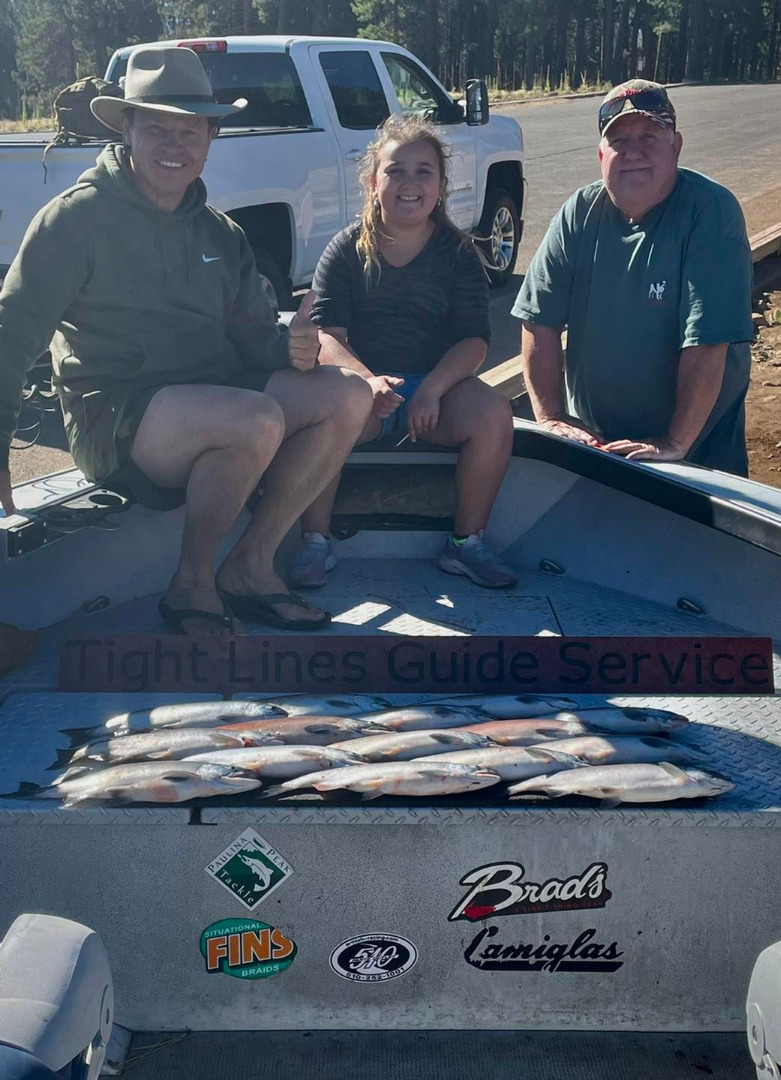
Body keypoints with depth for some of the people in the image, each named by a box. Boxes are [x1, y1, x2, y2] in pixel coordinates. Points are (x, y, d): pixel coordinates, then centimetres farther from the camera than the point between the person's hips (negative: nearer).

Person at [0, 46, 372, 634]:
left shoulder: (222, 234, 17)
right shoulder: (78, 217, -4)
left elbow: (251, 336, 16)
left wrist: (290, 347, -9)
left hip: (217, 395, 7)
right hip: (114, 419, -7)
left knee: (349, 395, -14)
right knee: (257, 419, -34)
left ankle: (251, 565, -7)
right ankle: (191, 584, -11)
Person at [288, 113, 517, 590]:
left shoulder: (458, 254, 5)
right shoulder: (347, 250, 4)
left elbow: (474, 339, -4)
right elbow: (326, 334, -6)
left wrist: (433, 389, -23)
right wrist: (366, 380, -27)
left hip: (437, 385, 1)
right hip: (361, 381, -1)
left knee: (494, 413, -28)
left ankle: (467, 542, -10)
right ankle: (316, 542, -17)